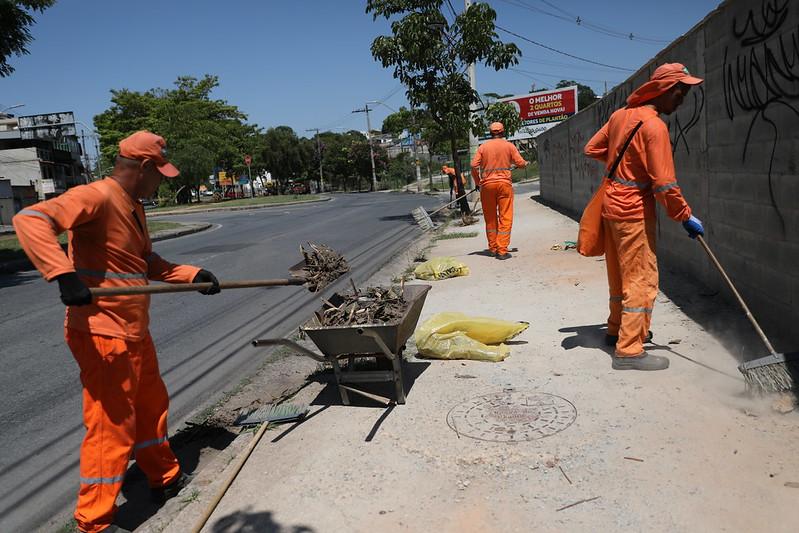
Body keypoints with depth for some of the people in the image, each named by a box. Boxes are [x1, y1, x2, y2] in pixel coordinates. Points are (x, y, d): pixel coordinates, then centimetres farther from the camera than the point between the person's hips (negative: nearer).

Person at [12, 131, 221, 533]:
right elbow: (30, 220, -30)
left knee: (152, 408, 22)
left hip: (135, 333, 10)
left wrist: (193, 274, 11)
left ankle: (165, 479, 42)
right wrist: (63, 274, -40)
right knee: (112, 426, 1)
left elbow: (148, 262, 21)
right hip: (102, 336, -10)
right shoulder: (96, 197, -17)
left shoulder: (133, 207, 14)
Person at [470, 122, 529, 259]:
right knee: (505, 218, 1)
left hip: (487, 184, 2)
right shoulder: (509, 146, 2)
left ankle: (492, 248, 20)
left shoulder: (483, 147, 5)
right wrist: (525, 163, 23)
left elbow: (474, 166, -2)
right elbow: (521, 163, 0)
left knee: (490, 218, 13)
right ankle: (502, 251, -4)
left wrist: (477, 182, 11)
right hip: (504, 183, -2)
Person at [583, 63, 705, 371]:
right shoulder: (654, 126, -17)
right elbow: (664, 183, -19)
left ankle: (618, 330, 32)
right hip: (634, 209, -9)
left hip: (611, 204, 9)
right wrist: (685, 216, -10)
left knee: (620, 274, 19)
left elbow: (592, 149, 17)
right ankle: (629, 351, 0)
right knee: (642, 279, -3)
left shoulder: (620, 114, 7)